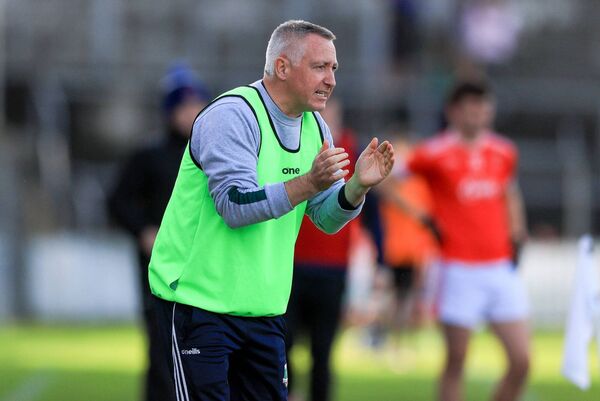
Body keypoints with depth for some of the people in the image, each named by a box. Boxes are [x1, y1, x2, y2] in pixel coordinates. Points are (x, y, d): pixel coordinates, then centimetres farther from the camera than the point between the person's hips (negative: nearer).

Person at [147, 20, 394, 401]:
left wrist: (357, 186, -13)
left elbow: (327, 219, 7)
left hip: (263, 309, 8)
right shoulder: (231, 115, -15)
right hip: (198, 300, -8)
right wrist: (308, 183, -34)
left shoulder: (315, 127, 9)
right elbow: (235, 206, -25)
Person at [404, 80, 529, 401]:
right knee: (456, 363, 1)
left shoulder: (504, 152, 10)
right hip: (459, 269, -5)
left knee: (521, 360, -2)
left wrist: (516, 233, 14)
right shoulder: (436, 153, -6)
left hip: (501, 267, 5)